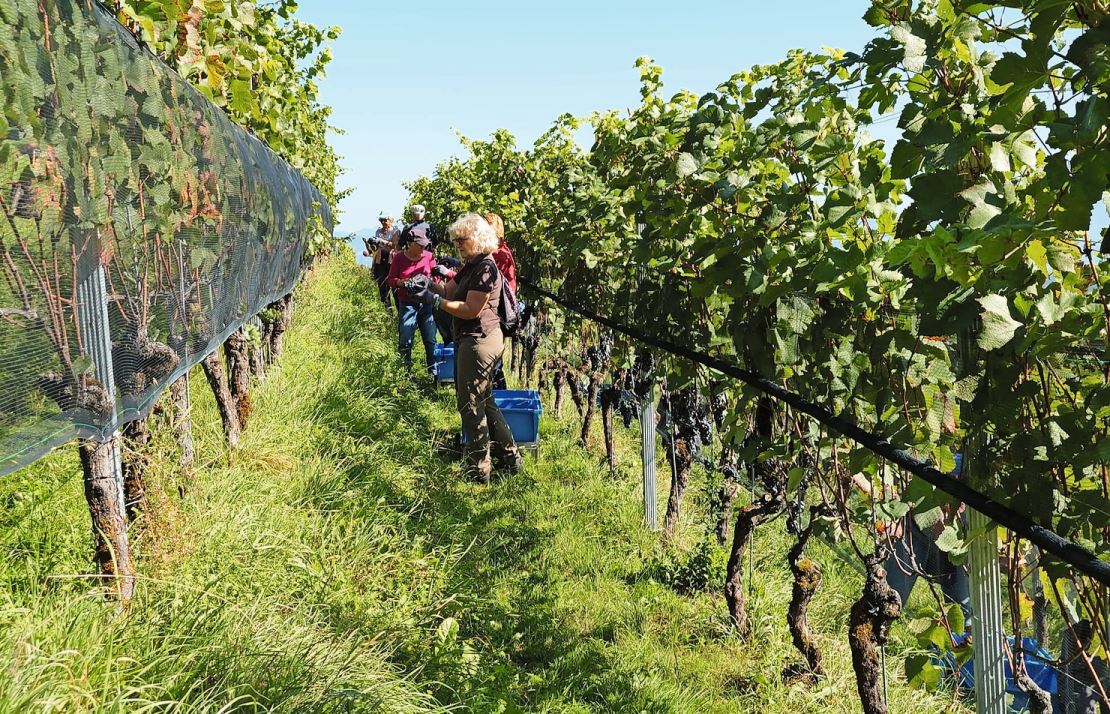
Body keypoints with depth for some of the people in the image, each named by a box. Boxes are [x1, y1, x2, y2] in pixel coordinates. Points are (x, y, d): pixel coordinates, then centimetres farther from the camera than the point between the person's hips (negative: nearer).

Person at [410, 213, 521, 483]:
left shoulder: (485, 268, -18)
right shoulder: (471, 266, 13)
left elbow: (471, 310, -23)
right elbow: (448, 290, 11)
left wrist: (435, 300, -21)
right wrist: (430, 284, -7)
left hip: (478, 341, -11)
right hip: (478, 339, 11)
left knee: (470, 404, -1)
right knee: (484, 400, 20)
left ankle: (479, 470, 8)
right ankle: (510, 457, 29)